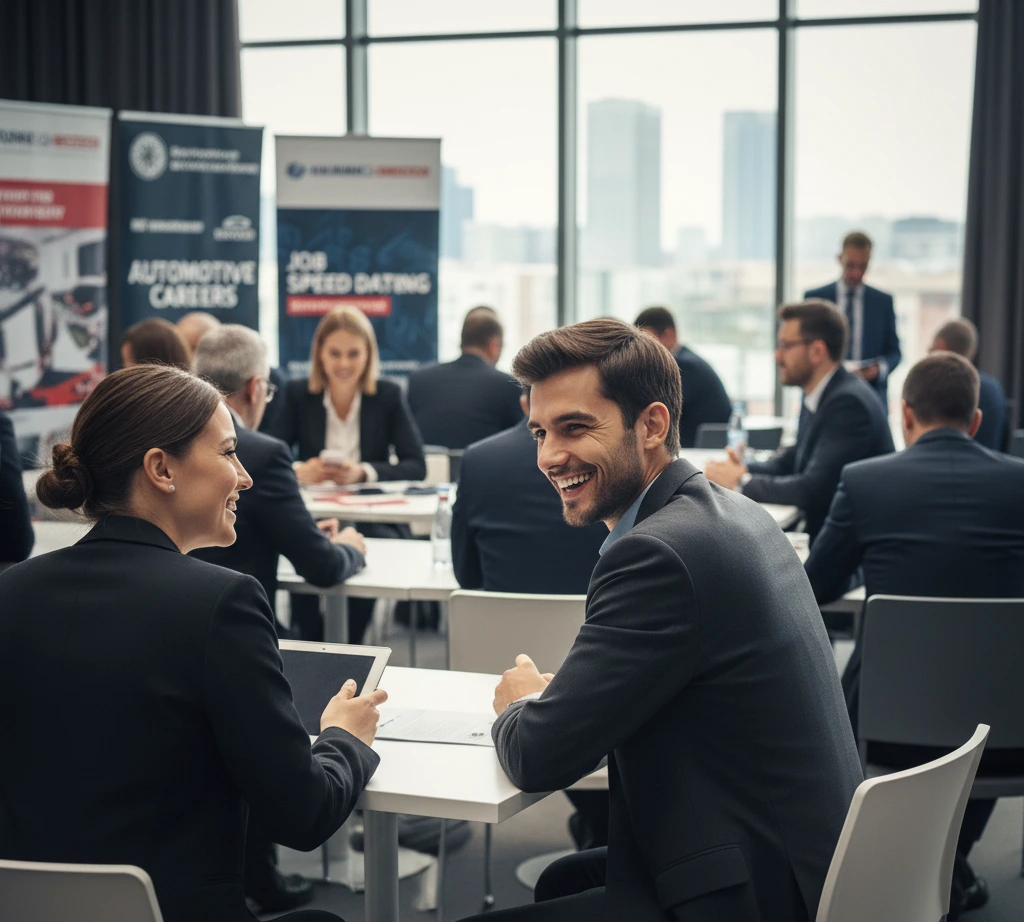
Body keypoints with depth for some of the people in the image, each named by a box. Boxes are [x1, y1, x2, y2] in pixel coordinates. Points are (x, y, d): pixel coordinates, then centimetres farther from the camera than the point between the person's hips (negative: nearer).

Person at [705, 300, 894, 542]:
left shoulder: (848, 403, -19)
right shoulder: (818, 397, 8)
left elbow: (812, 489, -24)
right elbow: (792, 460, 18)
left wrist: (742, 482, -13)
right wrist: (744, 469, -1)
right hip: (821, 530, 8)